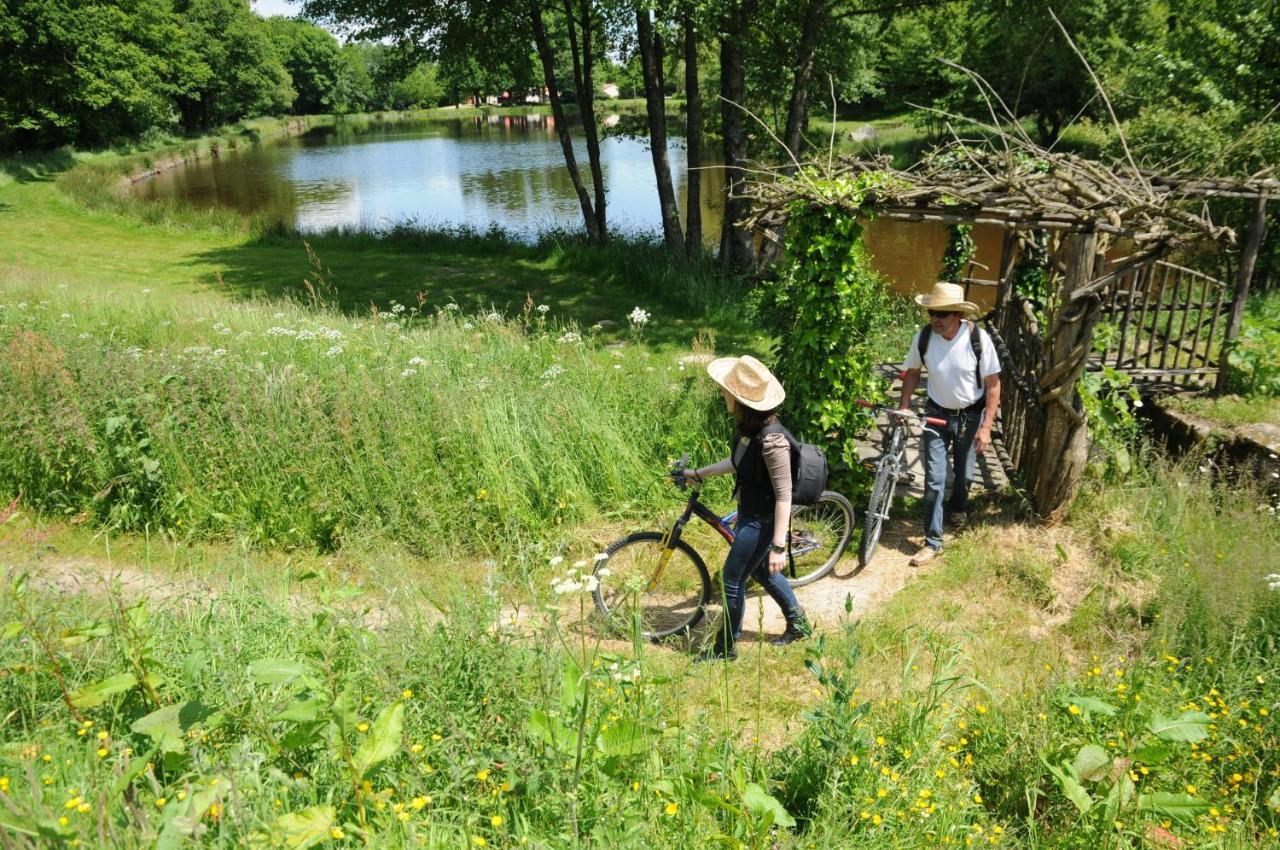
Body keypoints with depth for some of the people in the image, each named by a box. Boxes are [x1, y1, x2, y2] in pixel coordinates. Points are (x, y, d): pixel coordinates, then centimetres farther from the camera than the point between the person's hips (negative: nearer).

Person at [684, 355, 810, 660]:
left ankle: (725, 648, 27)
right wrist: (698, 473, 20)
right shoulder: (747, 427, -5)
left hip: (763, 521, -9)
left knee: (732, 580, 6)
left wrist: (778, 546, -27)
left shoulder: (771, 440, -32)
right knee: (760, 571, 26)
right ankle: (798, 624, 46)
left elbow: (784, 495, -28)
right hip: (749, 513, 9)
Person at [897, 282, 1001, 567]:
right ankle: (933, 541, 6)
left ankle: (958, 508, 49)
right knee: (934, 479, -3)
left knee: (964, 473, 16)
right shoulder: (922, 337, -16)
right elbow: (912, 372, 3)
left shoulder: (978, 338, -21)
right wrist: (903, 407, -5)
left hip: (970, 415, 0)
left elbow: (993, 384, -14)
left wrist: (986, 427, -17)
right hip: (937, 414, 1)